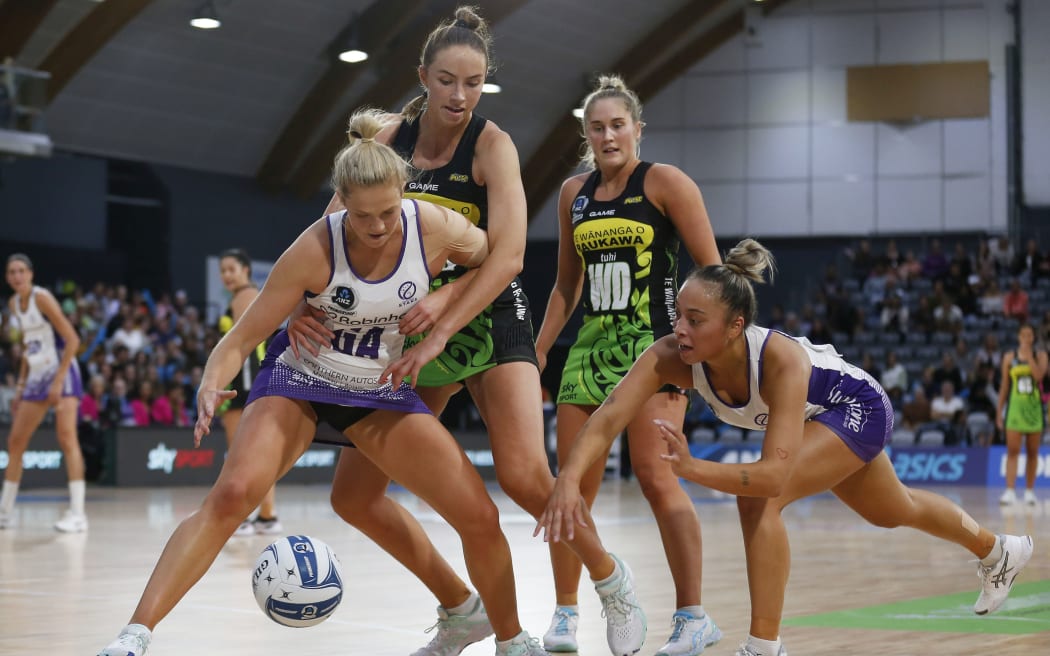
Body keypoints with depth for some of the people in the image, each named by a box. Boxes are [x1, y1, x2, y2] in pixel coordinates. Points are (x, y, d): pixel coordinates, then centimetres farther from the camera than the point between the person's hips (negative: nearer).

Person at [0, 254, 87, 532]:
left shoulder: (42, 298, -13)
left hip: (61, 373, -8)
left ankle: (77, 513, -19)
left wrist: (58, 381, -21)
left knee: (66, 437, -17)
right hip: (36, 376, 8)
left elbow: (72, 340, -16)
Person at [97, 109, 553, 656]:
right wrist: (211, 386, -41)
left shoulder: (434, 227, -20)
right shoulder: (316, 249, -26)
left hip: (382, 389, 3)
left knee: (479, 516, -8)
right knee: (233, 492, -29)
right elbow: (242, 337, -21)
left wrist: (436, 328, -5)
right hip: (301, 378, -3)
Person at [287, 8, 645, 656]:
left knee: (524, 477, -23)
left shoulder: (492, 145, -14)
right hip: (411, 325, 5)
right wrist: (303, 304, -26)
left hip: (490, 320, -5)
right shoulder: (389, 141, -3)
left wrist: (440, 330, -34)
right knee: (354, 495, 0)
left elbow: (508, 255, -25)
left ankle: (612, 582, 4)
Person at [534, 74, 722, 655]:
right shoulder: (574, 194, 13)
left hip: (652, 343, -6)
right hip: (591, 346, 6)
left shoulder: (664, 183, -4)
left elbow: (711, 270, -5)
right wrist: (539, 352, 17)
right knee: (573, 485, 4)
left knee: (655, 476, -16)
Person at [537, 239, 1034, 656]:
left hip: (858, 409, -7)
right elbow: (608, 417, -42)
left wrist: (694, 468, -62)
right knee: (892, 513, 29)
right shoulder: (671, 356, -32)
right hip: (816, 420, 7)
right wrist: (569, 478, -59)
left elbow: (774, 474, -51)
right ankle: (998, 551, 59)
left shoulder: (782, 360, -44)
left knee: (758, 499, -29)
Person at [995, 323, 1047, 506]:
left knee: (1032, 453, 7)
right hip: (1015, 407, -1)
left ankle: (1030, 490, 15)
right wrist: (999, 411, 5)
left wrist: (1029, 355, -15)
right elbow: (1004, 386, 7)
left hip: (1034, 407, 1)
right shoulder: (1009, 357, 5)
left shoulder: (1040, 355, 3)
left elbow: (1038, 376, -15)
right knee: (1012, 451, -9)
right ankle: (1010, 491, -15)